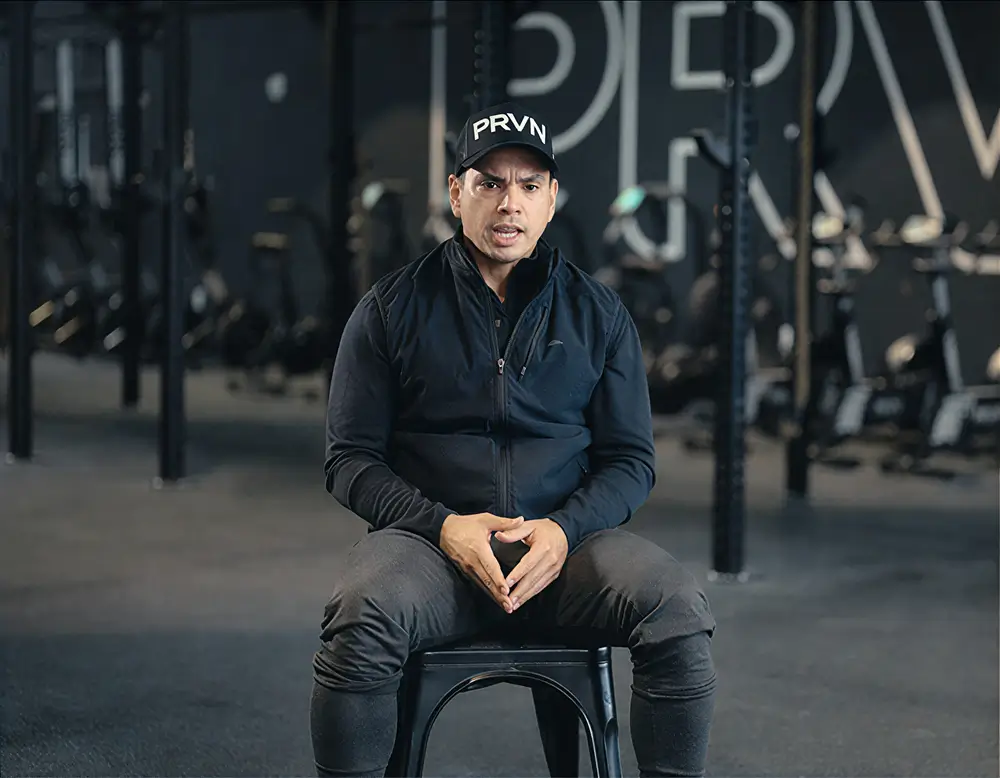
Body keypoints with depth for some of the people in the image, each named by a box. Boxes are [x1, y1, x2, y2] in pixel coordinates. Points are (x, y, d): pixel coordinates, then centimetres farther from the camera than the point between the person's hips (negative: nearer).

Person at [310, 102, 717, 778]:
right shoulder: (393, 308, 7)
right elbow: (350, 457, 5)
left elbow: (631, 459, 10)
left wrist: (565, 530, -11)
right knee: (363, 617, -35)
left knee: (679, 609, -28)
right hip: (429, 538, -1)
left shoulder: (598, 313, 11)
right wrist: (443, 525, -12)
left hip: (565, 540, 1)